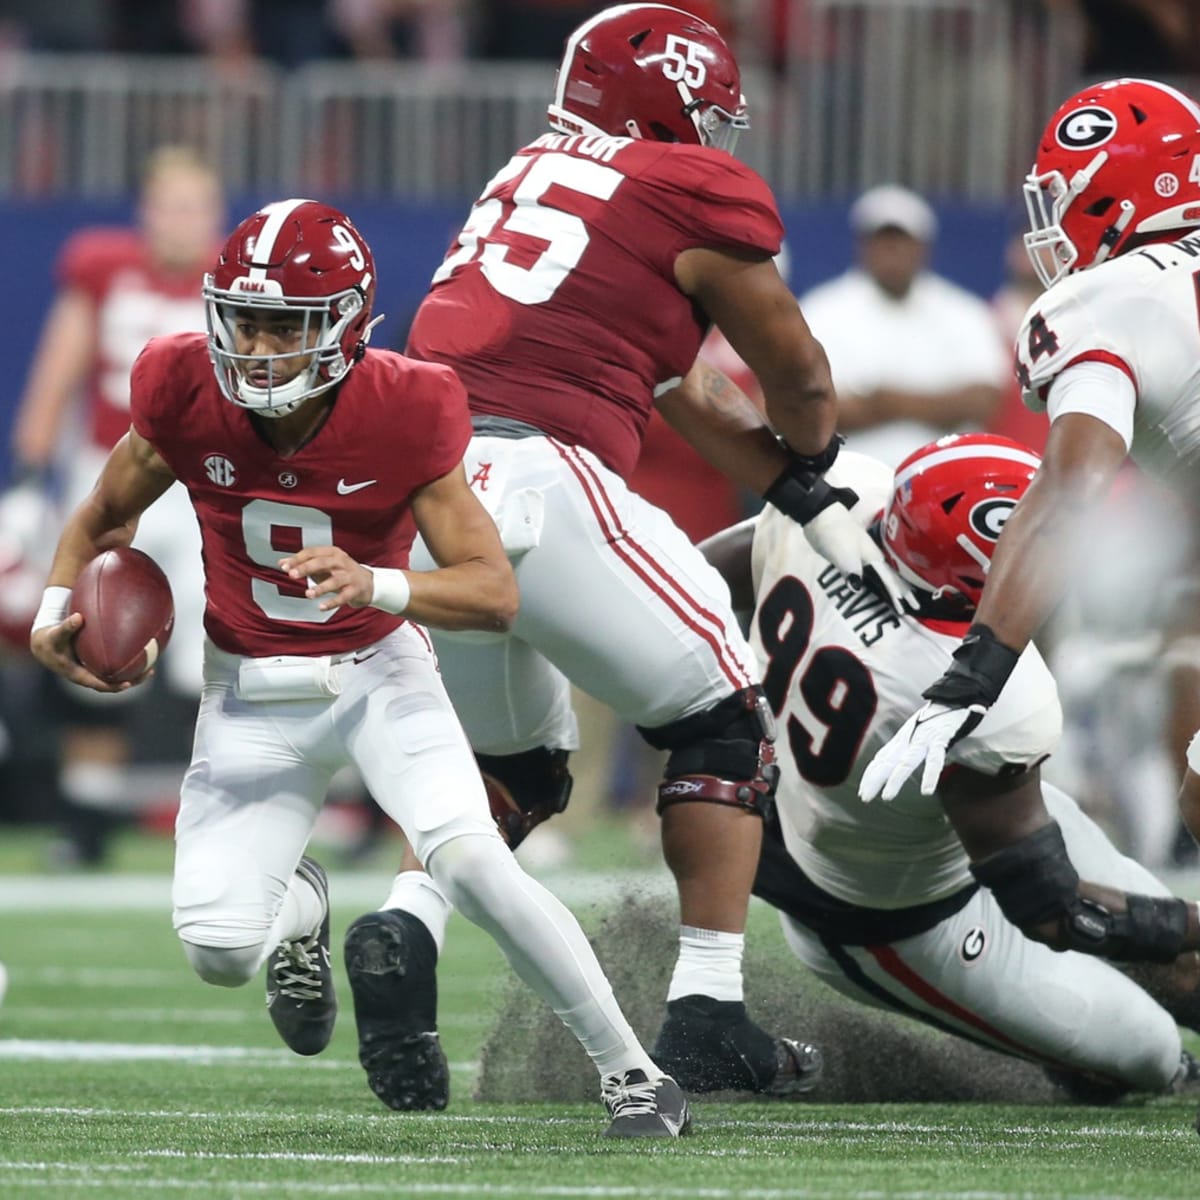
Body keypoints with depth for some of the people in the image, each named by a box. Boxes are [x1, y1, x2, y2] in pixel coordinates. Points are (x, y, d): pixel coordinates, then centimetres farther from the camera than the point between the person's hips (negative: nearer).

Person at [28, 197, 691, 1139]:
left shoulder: (402, 416, -22)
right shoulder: (187, 396, -15)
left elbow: (496, 593, -23)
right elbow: (108, 515, 5)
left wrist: (377, 586, -40)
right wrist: (57, 609, -13)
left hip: (378, 673, -2)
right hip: (252, 695, 2)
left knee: (470, 857, -28)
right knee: (218, 951, -10)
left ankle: (629, 1068, -13)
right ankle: (295, 903, 31)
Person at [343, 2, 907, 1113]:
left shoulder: (530, 175, 27)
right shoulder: (697, 194, 4)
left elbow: (683, 390, 30)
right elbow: (799, 381, 17)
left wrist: (821, 515, 31)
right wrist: (811, 472, 40)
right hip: (529, 478, -7)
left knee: (510, 767, 23)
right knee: (721, 721, 11)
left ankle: (404, 927, -4)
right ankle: (707, 1012, 7)